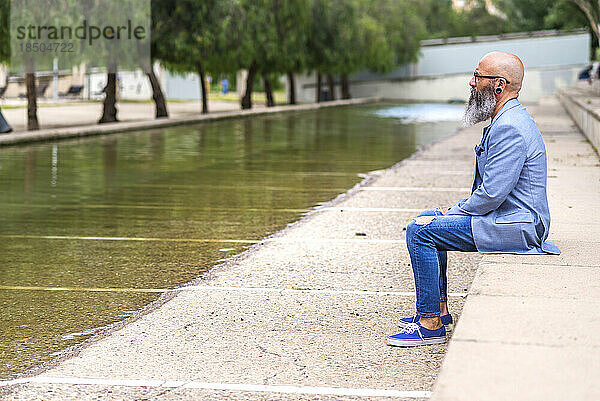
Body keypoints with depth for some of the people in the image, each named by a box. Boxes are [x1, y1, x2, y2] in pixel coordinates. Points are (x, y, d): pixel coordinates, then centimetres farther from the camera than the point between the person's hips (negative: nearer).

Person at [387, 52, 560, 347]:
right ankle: (439, 310, 20)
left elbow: (492, 193, -25)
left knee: (420, 231, -15)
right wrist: (455, 210, 9)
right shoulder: (507, 120, 14)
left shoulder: (509, 129, -22)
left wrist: (450, 213, -12)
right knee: (426, 219, 19)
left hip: (513, 227, -11)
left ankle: (430, 324, -8)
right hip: (505, 215, 11)